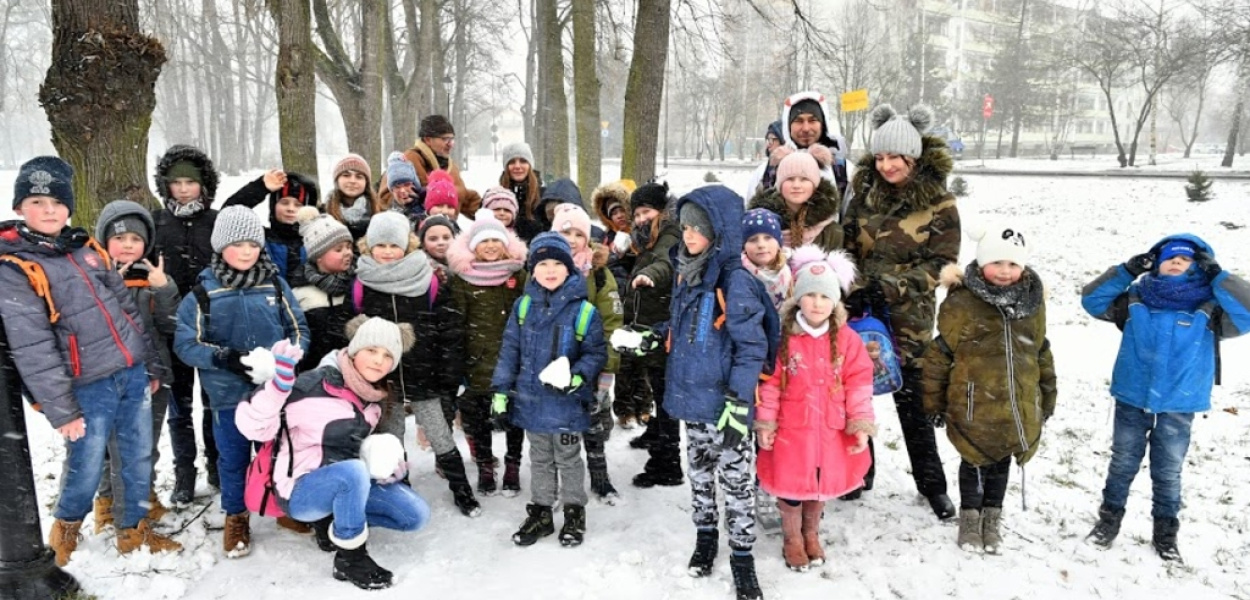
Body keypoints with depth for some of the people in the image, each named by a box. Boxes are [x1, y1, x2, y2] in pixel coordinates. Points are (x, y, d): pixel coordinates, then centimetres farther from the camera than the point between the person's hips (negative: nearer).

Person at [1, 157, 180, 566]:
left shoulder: (88, 250, 10)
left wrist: (152, 364, 16)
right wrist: (60, 409, -16)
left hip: (133, 374, 6)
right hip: (88, 387, -6)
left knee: (139, 459, 12)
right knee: (86, 469, 6)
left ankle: (134, 532, 31)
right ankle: (65, 531, 35)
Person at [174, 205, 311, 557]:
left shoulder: (275, 284, -1)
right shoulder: (203, 292, -7)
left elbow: (299, 330, 5)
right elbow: (185, 344, -7)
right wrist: (225, 358, -21)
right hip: (229, 395, -1)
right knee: (233, 458, 13)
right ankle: (236, 517, 33)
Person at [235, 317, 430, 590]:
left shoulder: (373, 396, -1)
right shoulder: (315, 385, -22)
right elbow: (253, 427, -27)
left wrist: (383, 457, -3)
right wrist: (280, 383, -43)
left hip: (348, 482, 7)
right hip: (302, 491, -7)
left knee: (417, 516, -5)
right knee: (354, 471, -38)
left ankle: (333, 521, 9)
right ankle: (350, 559, -16)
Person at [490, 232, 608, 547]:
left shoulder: (583, 310, -12)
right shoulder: (523, 305, -1)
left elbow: (597, 353, -4)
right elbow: (510, 350, 4)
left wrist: (577, 377, -21)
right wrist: (501, 390, 1)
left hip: (567, 402, -3)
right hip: (531, 399, 3)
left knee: (568, 458, 13)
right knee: (540, 459, 18)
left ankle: (574, 513, 30)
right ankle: (540, 512, 33)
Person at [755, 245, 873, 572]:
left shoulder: (846, 339, -5)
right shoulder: (782, 338, -10)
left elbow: (859, 383, -3)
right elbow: (769, 383, -7)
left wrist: (861, 424, -7)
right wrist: (765, 422, -8)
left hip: (831, 430, 2)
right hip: (791, 429, -2)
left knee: (823, 482, 18)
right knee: (790, 483, 9)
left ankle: (812, 534, 43)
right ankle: (792, 538, 34)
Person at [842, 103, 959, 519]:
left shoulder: (938, 203, -8)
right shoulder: (865, 192, 2)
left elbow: (940, 263, -9)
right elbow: (847, 248, 4)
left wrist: (891, 285, -20)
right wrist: (854, 289, -12)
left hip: (909, 317, -3)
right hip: (861, 310, 3)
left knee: (911, 400, 6)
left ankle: (932, 484, 24)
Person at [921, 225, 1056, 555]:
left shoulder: (1032, 302, 4)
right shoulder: (962, 303, -12)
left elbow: (1041, 352, 15)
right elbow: (939, 354, -6)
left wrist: (1047, 397, 19)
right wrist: (934, 402, -3)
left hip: (1019, 407, 4)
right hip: (974, 405, -4)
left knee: (1001, 463, 16)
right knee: (975, 461, 9)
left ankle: (992, 517, 34)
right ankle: (970, 515, 30)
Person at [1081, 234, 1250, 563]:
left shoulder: (1209, 307, -6)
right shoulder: (1135, 298, -2)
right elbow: (1092, 300, -3)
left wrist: (1217, 275, -21)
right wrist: (1127, 271, -12)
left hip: (1179, 406, 0)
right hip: (1132, 399, 1)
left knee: (1168, 471, 13)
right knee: (1123, 463, 13)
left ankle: (1165, 531, 29)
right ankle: (1110, 518, 29)